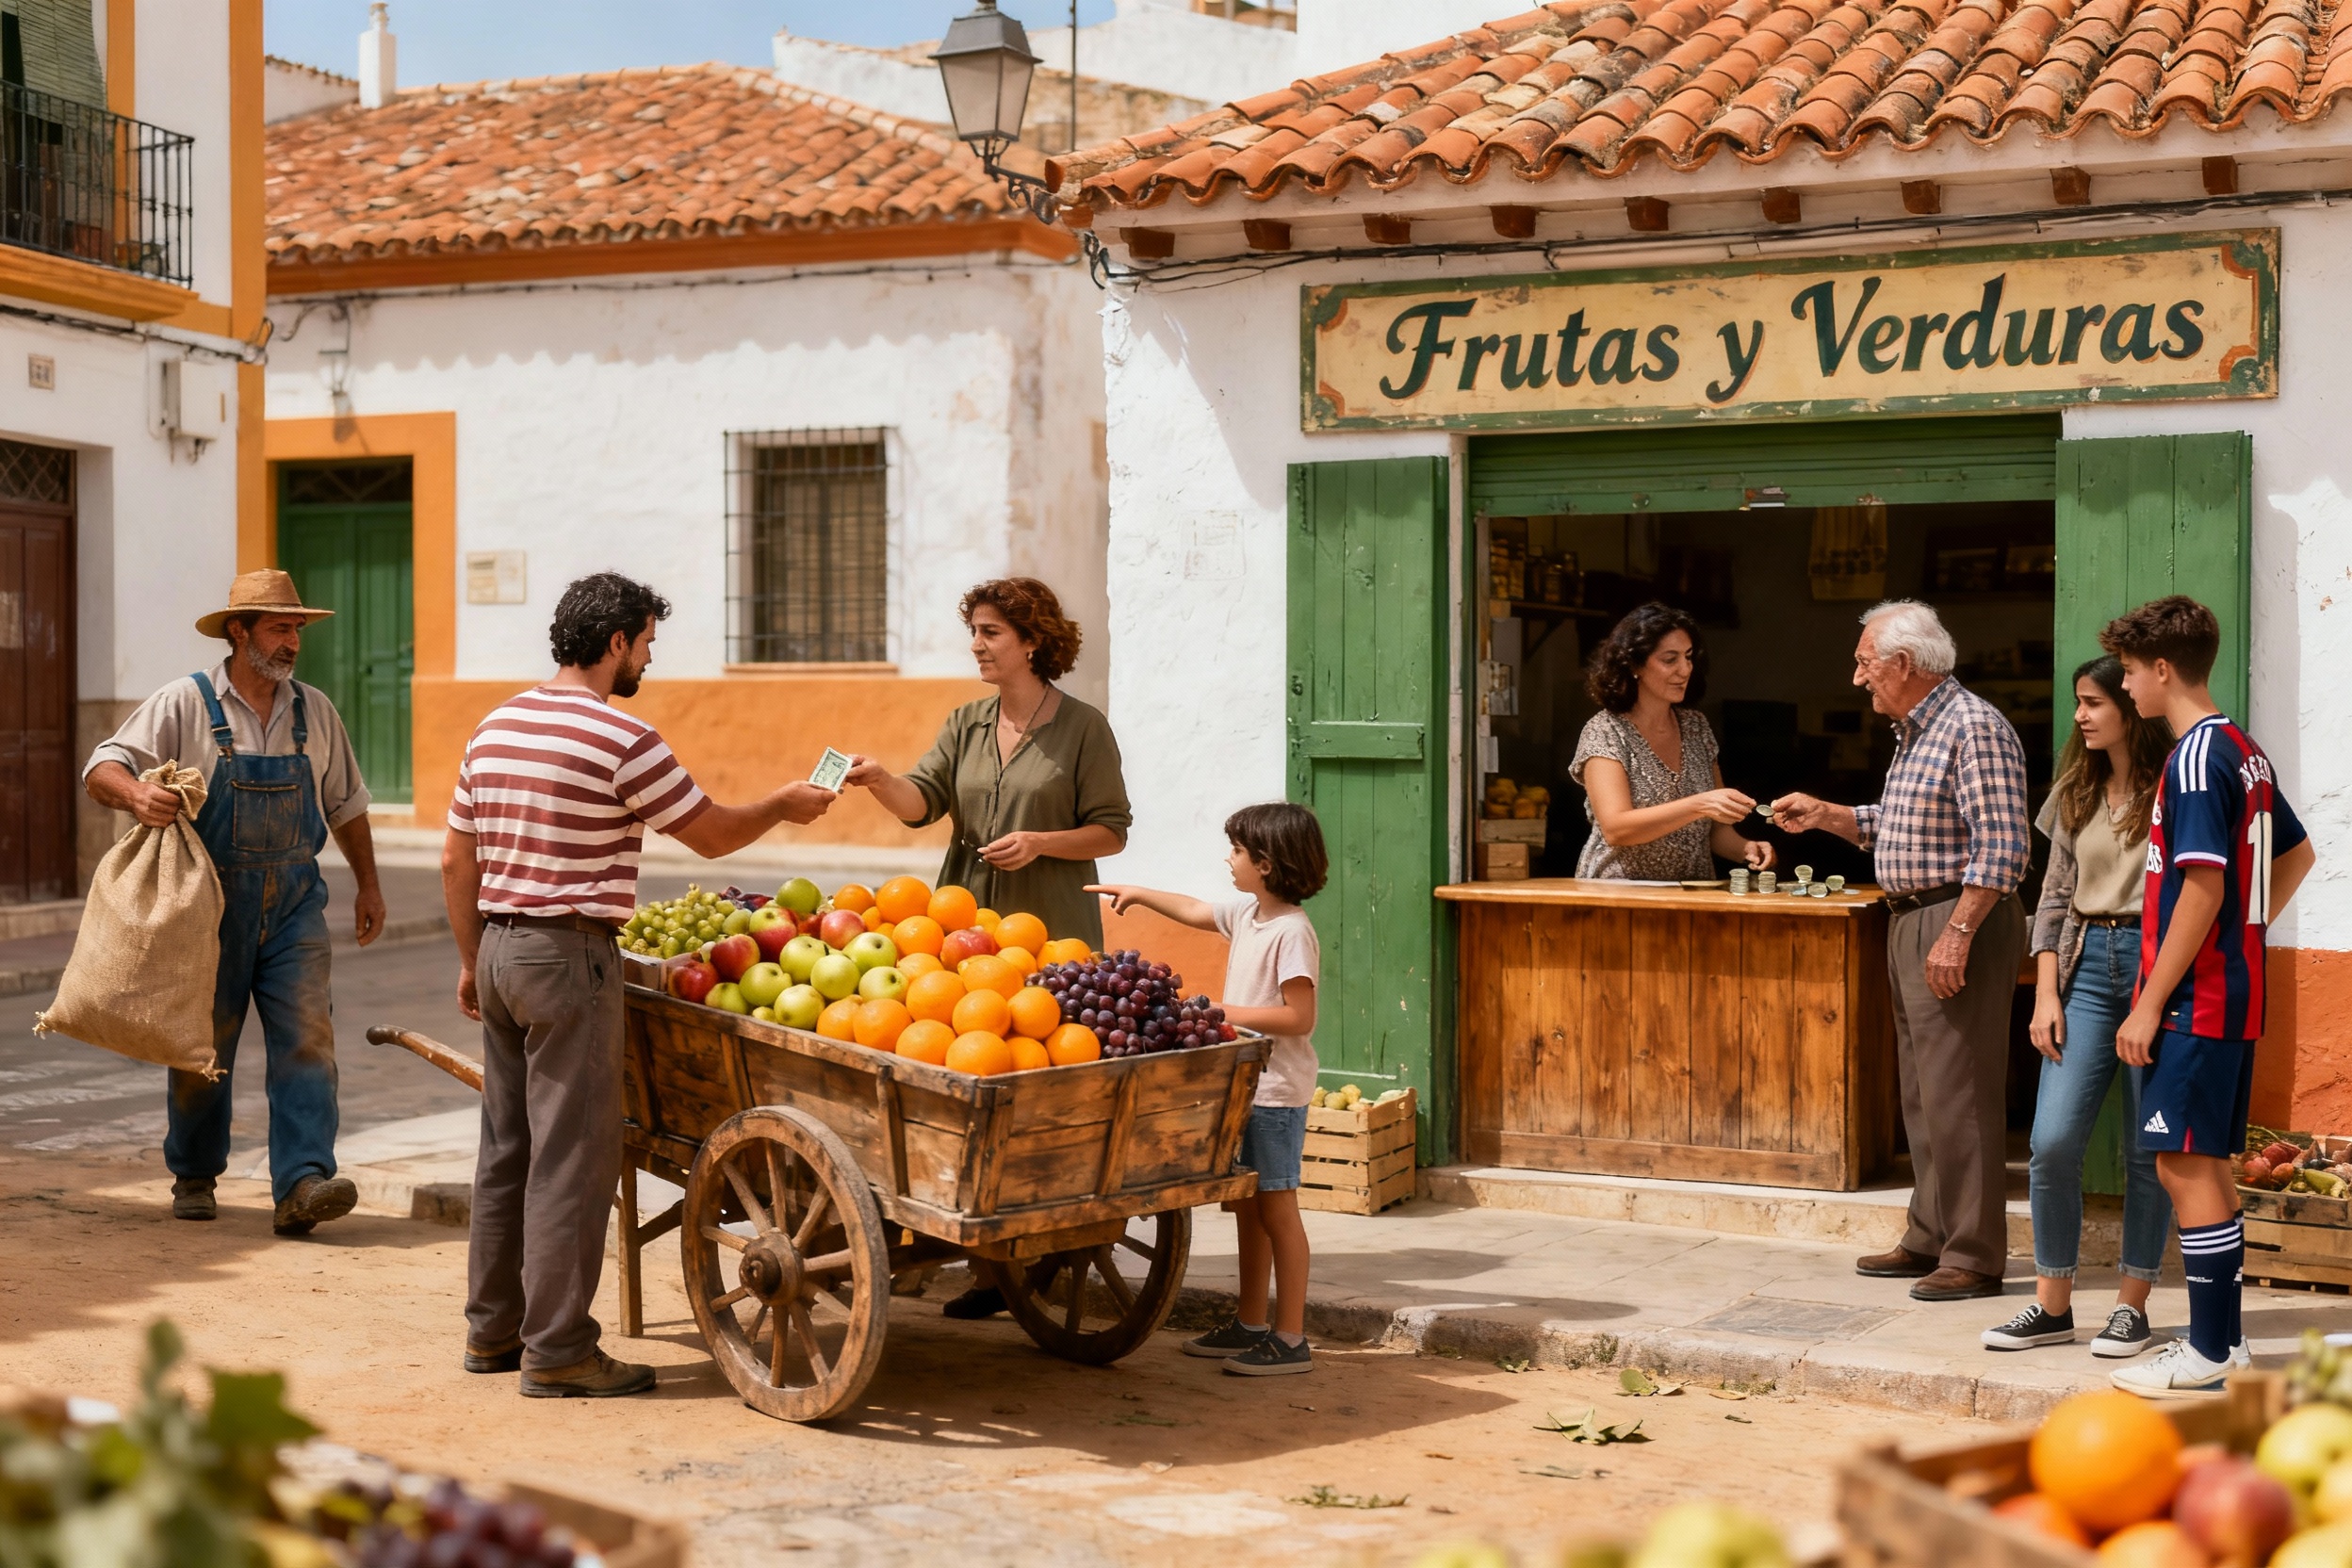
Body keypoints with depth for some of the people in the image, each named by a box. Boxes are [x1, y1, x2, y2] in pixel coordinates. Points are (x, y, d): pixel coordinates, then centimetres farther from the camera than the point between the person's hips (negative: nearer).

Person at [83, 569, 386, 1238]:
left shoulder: (315, 711, 9)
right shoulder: (185, 704, -4)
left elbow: (345, 804, 19)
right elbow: (102, 768, -8)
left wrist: (367, 882, 17)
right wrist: (136, 793, -30)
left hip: (294, 901, 3)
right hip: (211, 899, -2)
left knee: (307, 1037, -11)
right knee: (203, 1044, 8)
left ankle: (301, 1185, -15)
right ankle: (193, 1177, 26)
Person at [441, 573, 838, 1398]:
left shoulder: (494, 728, 11)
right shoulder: (621, 739, -13)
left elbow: (457, 859, 15)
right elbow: (711, 832, -5)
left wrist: (471, 958, 23)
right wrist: (784, 806, 13)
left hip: (500, 946, 8)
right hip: (570, 957, -8)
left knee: (507, 1146, 14)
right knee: (572, 1155, -4)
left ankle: (492, 1328, 22)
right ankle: (557, 1350, -1)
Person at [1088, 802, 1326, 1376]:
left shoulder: (1292, 931, -18)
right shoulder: (1246, 913, 9)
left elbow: (1299, 1016, -23)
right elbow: (1197, 911, 29)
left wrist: (1226, 1012, -20)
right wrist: (1140, 894, 32)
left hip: (1279, 1090, -9)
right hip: (1245, 1083, 9)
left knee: (1276, 1208, -4)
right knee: (1247, 1205, 15)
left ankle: (1291, 1339, 3)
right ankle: (1250, 1324, 25)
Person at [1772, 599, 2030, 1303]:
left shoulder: (1974, 728, -15)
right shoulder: (1914, 732, 16)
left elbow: (2001, 849, -20)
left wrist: (1956, 935, -24)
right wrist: (1822, 815, 13)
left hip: (1960, 922, -10)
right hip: (1911, 921, 10)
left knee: (1959, 1094, -7)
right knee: (1921, 1093, 14)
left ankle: (1975, 1257, -2)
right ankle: (1930, 1239, 22)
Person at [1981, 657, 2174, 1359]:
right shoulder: (2075, 792, 12)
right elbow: (2054, 897, 12)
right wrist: (2046, 993, 4)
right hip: (2086, 965, 5)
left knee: (2148, 1148, 3)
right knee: (2053, 1140, -4)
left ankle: (2133, 1305, 15)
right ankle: (2053, 1305, 7)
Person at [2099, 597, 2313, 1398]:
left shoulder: (2195, 758, -16)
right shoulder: (2244, 750, 13)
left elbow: (2203, 888, -22)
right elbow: (2297, 855, 25)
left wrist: (2149, 1003, -19)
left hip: (2195, 1000, -10)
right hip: (2236, 989, 10)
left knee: (2185, 1164, -5)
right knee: (2209, 1164, 14)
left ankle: (2207, 1355, 0)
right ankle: (2223, 1337, 21)